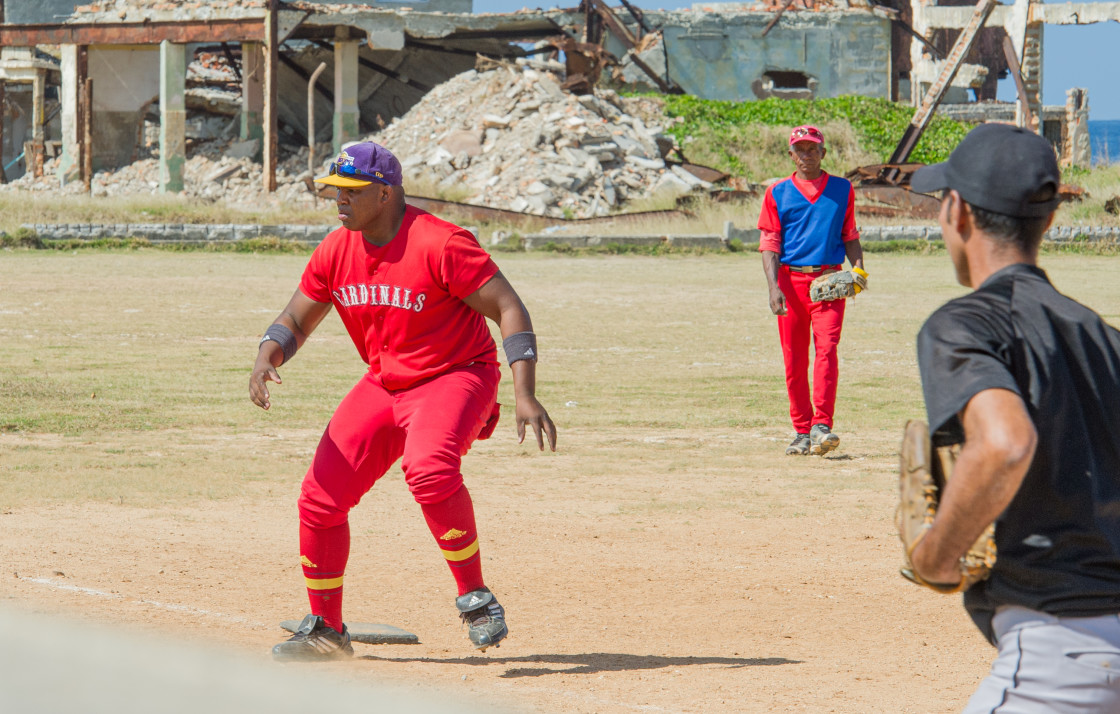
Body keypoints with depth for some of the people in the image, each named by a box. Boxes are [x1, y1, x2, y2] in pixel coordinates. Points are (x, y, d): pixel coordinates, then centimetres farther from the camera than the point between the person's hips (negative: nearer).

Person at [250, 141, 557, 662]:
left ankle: (476, 599, -19)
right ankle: (325, 630, 19)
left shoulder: (440, 244, -22)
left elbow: (509, 308, -20)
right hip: (382, 385, 7)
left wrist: (524, 394, -29)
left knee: (429, 469, -36)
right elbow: (296, 320, 9)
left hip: (455, 378, -7)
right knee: (320, 497, 0)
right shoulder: (335, 252, -2)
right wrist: (268, 355, -14)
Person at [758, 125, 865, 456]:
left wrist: (858, 268, -2)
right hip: (791, 282, 1)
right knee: (794, 360, 3)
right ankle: (802, 431, 13)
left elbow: (850, 236, 17)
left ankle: (822, 426, -23)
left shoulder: (842, 190, 12)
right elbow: (769, 245, 3)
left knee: (826, 349, -17)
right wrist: (774, 287, -10)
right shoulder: (778, 193, 8)